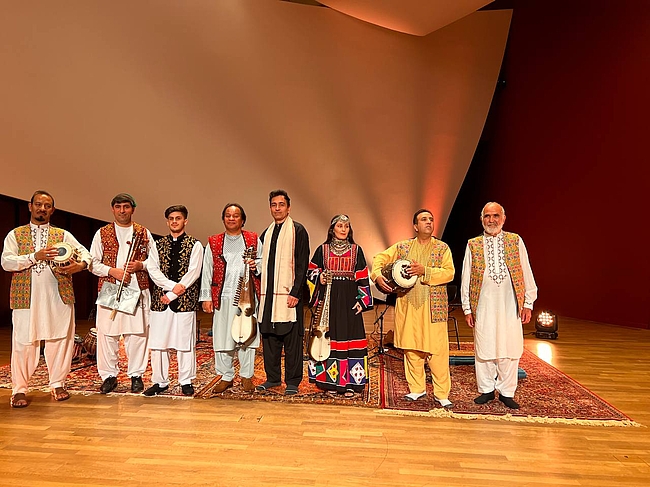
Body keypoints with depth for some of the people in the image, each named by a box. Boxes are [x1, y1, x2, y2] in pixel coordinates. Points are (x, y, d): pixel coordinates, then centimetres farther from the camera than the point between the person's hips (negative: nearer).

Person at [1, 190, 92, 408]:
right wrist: (35, 256, -15)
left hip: (58, 296, 1)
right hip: (25, 296, -1)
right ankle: (19, 389, 13)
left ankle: (58, 384, 18)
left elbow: (85, 253, 6)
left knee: (59, 339, 5)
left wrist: (80, 264, -16)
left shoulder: (63, 235, 11)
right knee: (24, 342, 0)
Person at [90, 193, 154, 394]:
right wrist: (113, 271, -10)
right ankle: (109, 376, 16)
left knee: (137, 333, 2)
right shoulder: (102, 233, 9)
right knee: (107, 333, 2)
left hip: (137, 289, 0)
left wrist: (140, 265, -10)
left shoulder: (144, 233, 9)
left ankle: (136, 375, 15)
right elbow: (93, 262, 5)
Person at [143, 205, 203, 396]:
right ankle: (160, 381, 20)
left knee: (185, 342, 3)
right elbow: (152, 269, 2)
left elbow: (194, 272, -7)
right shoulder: (158, 245, 12)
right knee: (158, 342, 6)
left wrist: (173, 294, -11)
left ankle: (186, 382, 16)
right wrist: (172, 285, -12)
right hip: (160, 299, 3)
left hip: (185, 300, -3)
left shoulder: (195, 245, 2)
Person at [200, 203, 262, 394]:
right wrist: (206, 297, 2)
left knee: (248, 335, 4)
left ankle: (247, 376, 19)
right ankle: (226, 376, 19)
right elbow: (207, 271, 7)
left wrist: (256, 265, -9)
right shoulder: (214, 242, 10)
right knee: (223, 336, 3)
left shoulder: (253, 239, 10)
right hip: (223, 296, 1)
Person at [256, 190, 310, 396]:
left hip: (288, 294, -6)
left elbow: (302, 265, -8)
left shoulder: (298, 231, -2)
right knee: (269, 337, 11)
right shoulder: (266, 234, 16)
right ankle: (272, 377, 24)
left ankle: (292, 382, 12)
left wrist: (295, 292, -15)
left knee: (291, 339, 0)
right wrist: (261, 291, 8)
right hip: (268, 294, 6)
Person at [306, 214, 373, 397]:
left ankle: (349, 382, 7)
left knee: (349, 338, -2)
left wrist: (362, 300, -1)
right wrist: (319, 277, -10)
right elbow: (311, 271, 12)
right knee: (328, 338, 2)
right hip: (328, 300, 0)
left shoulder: (356, 250, 7)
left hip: (349, 301, 0)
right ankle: (330, 381, 13)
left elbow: (363, 278, 6)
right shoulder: (323, 249, 7)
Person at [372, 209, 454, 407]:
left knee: (437, 350, -2)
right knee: (411, 348, 8)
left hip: (434, 307, -2)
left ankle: (442, 393, 11)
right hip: (408, 307, 2)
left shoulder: (442, 248, 4)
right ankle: (417, 388, 24)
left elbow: (449, 272, -7)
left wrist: (424, 270, -18)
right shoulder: (402, 247, 9)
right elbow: (380, 258, 12)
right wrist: (378, 275, -7)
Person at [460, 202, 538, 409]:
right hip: (483, 308, 0)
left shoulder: (515, 241, 6)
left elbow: (526, 273, 7)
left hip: (510, 307, 0)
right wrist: (467, 308, 4)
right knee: (484, 349, 6)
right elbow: (466, 279, 6)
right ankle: (486, 390, 22)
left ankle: (506, 392, 20)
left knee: (510, 349, 4)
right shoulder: (473, 245, 5)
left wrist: (528, 304, 3)